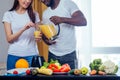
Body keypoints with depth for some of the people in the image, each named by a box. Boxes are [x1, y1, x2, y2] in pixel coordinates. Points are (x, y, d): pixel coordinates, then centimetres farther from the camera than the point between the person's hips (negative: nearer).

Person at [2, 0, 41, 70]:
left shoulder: (34, 14, 10)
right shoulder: (8, 15, 2)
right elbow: (9, 39, -5)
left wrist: (38, 37, -11)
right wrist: (23, 29, -20)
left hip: (31, 55, 1)